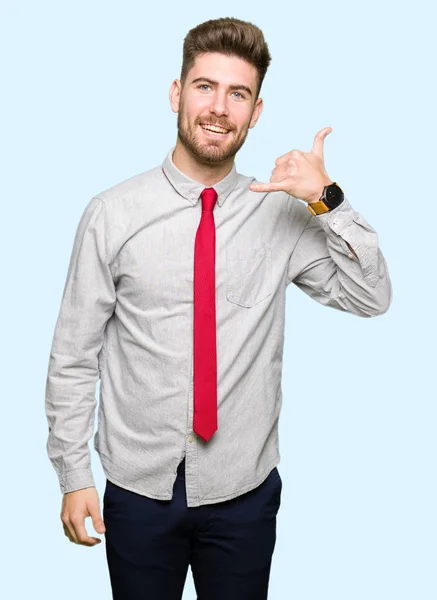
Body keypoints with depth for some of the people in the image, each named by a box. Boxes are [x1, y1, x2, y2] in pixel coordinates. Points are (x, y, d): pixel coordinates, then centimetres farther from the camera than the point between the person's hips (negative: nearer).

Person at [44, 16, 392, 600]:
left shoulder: (283, 213, -3)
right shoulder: (112, 214, -8)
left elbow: (372, 297, -8)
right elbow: (74, 355, -3)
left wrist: (326, 201, -20)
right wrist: (74, 477, -2)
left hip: (244, 491, 1)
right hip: (138, 487, -1)